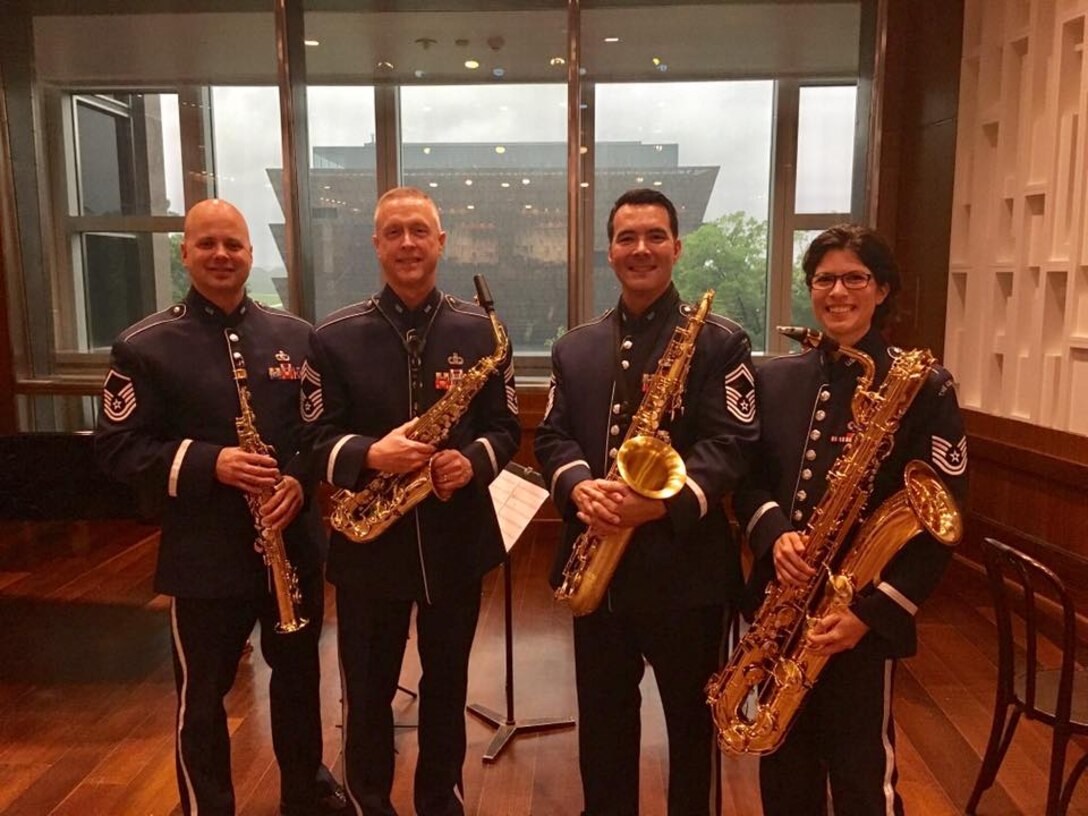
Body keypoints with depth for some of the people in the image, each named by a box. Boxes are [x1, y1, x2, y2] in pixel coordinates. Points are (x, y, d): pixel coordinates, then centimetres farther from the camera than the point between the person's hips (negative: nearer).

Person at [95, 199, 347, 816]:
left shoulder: (296, 335, 4)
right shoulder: (143, 346, -5)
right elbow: (117, 448, -7)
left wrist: (301, 477, -12)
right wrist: (207, 463, -20)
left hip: (295, 541, 3)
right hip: (204, 553, -3)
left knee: (300, 673, 20)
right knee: (202, 695, 12)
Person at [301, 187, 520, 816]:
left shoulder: (480, 331, -1)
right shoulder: (336, 336, -3)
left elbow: (507, 428, 1)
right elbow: (316, 438, -4)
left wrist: (473, 461, -19)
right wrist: (370, 455, -24)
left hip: (457, 539, 1)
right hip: (368, 543, -1)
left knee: (447, 686, 18)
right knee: (367, 692, 14)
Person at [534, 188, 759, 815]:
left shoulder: (722, 342, -4)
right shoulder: (574, 348, 11)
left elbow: (730, 445, -12)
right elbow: (553, 436, 5)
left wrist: (666, 500, -28)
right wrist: (579, 485, -16)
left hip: (685, 563, -4)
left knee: (692, 717, 15)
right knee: (602, 714, 19)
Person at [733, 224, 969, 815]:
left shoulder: (923, 386, -9)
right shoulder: (775, 378, 6)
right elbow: (748, 479, 6)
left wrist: (871, 610, -17)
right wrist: (774, 534, -15)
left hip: (864, 614, -4)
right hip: (779, 603, 4)